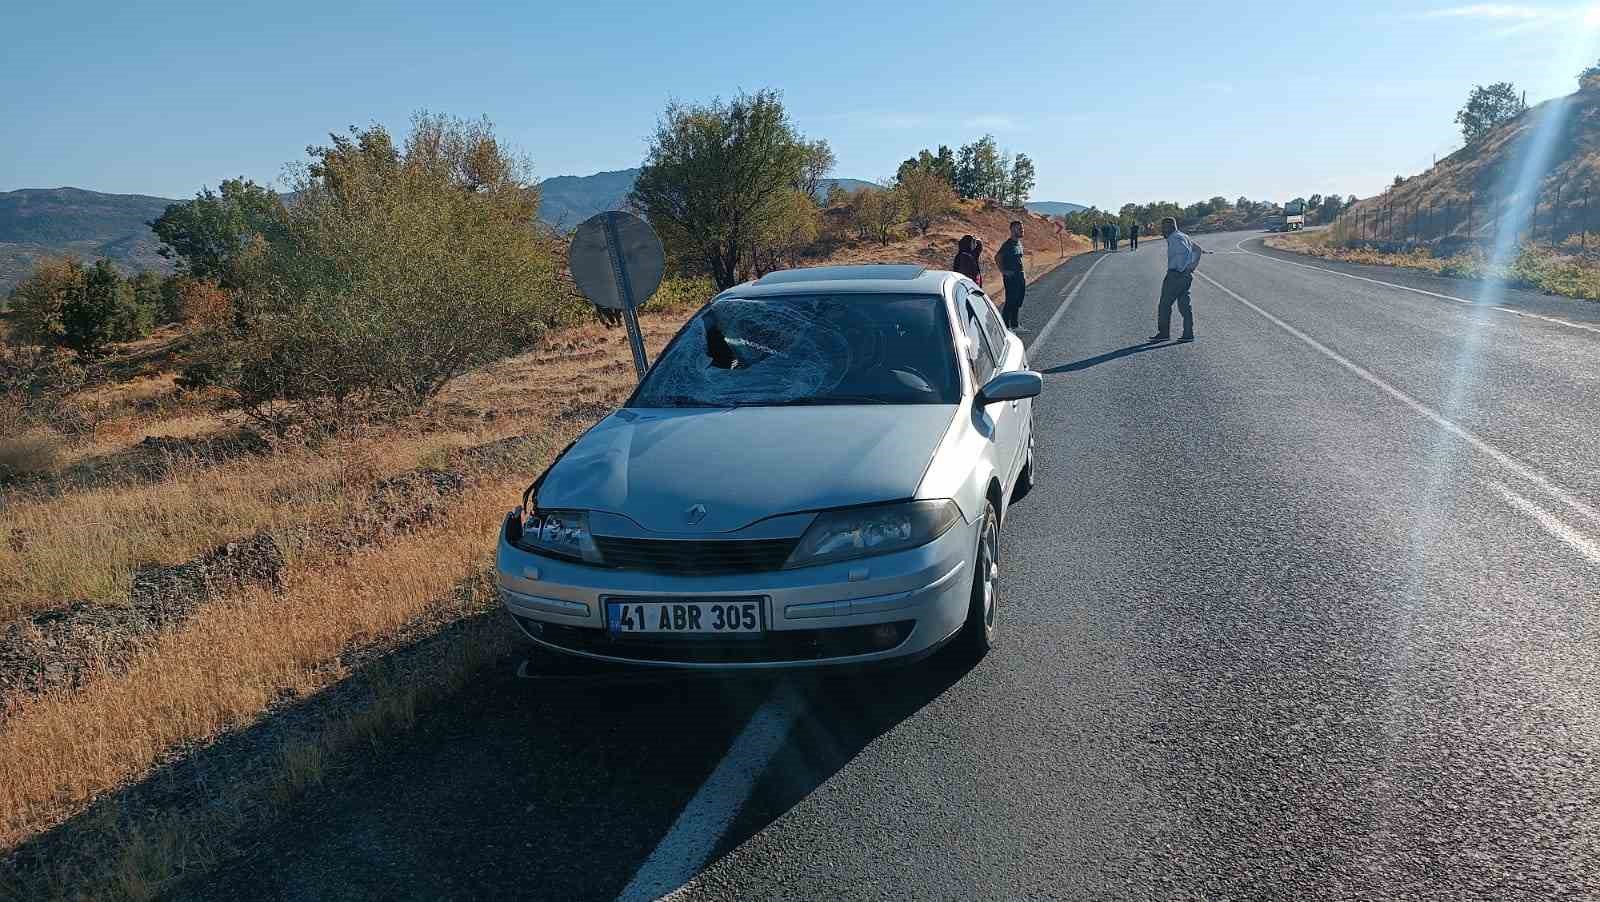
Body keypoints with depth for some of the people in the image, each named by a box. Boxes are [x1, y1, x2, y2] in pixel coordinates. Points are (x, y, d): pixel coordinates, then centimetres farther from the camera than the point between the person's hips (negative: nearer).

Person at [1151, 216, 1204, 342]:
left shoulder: (1174, 239, -12)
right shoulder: (1183, 237, 18)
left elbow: (1185, 252, -27)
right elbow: (1197, 249, 25)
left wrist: (1181, 269, -20)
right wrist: (1192, 267, 18)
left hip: (1176, 275, -10)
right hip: (1187, 275, 10)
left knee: (1164, 305, -2)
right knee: (1184, 305, 9)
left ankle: (1163, 333, 1)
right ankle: (1188, 334, 7)